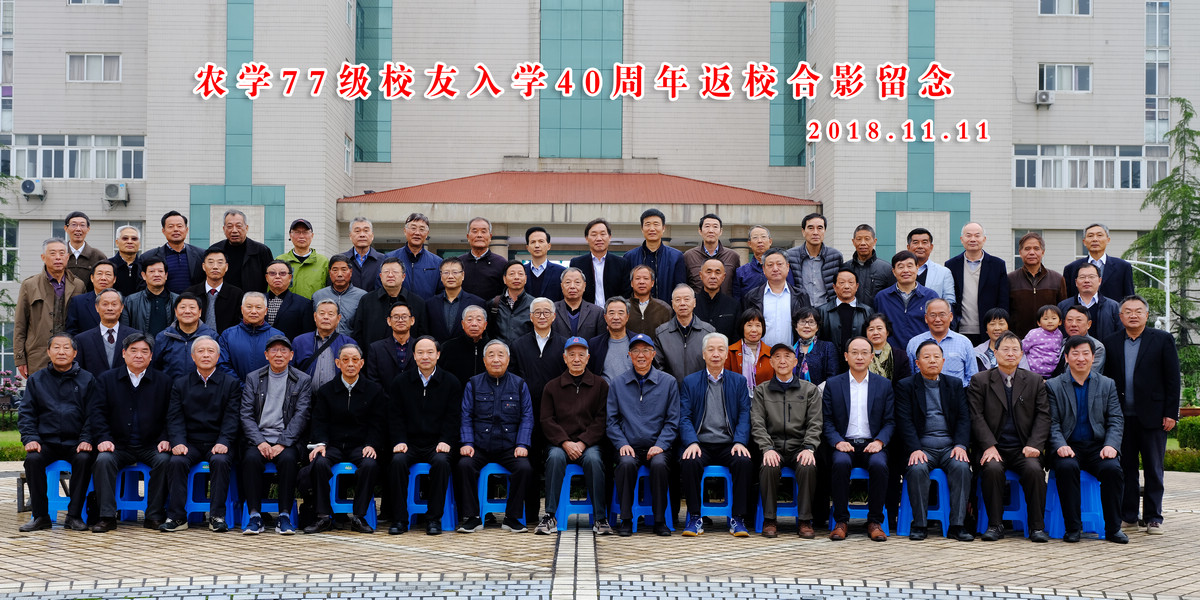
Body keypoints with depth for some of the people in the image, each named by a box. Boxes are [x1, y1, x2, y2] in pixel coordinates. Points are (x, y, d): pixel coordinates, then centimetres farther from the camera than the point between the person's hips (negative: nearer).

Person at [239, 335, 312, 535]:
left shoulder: (303, 381, 6)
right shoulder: (253, 378, 11)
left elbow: (301, 416, -3)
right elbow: (246, 414, 3)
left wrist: (281, 444, -15)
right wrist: (259, 442, -12)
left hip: (287, 440, -1)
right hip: (259, 438, 1)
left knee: (288, 459, -32)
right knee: (251, 458, -30)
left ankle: (284, 515, -22)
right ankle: (254, 515, -22)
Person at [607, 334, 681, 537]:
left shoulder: (668, 382, 8)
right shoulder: (617, 384, 12)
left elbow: (672, 421, 5)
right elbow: (611, 420, 9)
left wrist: (660, 445, -9)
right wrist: (622, 444, -7)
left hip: (657, 446, -1)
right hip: (629, 447, 1)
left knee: (659, 464, -33)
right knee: (626, 463, -32)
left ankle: (660, 520, -19)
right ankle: (626, 520, -20)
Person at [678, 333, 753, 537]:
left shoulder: (739, 381, 13)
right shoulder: (690, 382, 11)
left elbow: (745, 415, 5)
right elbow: (684, 417, 3)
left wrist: (740, 442, -13)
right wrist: (691, 442, -15)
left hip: (729, 444, 1)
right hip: (701, 444, 0)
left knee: (744, 462, -30)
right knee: (689, 462, -32)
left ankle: (738, 519, -20)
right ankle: (695, 518, -19)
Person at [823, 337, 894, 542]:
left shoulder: (884, 385, 11)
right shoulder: (833, 384, 10)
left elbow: (890, 422, 8)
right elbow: (827, 421, 6)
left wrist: (879, 441, -11)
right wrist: (838, 441, -12)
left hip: (872, 444, 1)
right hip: (845, 444, 0)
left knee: (879, 465, -33)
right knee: (841, 463, -34)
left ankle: (874, 522, -18)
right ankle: (840, 521, -21)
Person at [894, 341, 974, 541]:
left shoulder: (955, 384, 16)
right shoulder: (905, 386, 7)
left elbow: (964, 418, 8)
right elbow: (905, 421, -3)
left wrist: (960, 445, -9)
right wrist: (915, 449, -18)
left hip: (950, 446, 2)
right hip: (921, 446, -2)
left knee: (962, 467, -29)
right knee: (917, 469, -32)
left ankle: (957, 525, -23)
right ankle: (919, 525, -21)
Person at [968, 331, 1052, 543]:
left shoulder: (1035, 381, 12)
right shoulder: (979, 381, 7)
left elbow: (1043, 416, 5)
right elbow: (977, 417, -2)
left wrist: (1034, 445, -11)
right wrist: (989, 446, -16)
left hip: (1023, 448, 1)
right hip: (993, 447, -1)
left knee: (1034, 469, -29)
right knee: (992, 468, -32)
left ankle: (1037, 526, -16)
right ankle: (995, 525, -19)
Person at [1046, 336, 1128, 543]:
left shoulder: (1107, 385, 14)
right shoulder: (1053, 386, 8)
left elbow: (1116, 420, 7)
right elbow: (1052, 423, 0)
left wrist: (1110, 445, -11)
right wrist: (1061, 446, -18)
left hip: (1097, 446, 2)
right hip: (1068, 447, -1)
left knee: (1112, 469, -29)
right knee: (1067, 467, -34)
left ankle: (1113, 528, -14)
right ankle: (1072, 527, -22)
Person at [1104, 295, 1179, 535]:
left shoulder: (1163, 340, 2)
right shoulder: (1111, 342, 8)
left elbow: (1172, 378, 0)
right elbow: (1106, 379, 8)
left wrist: (1170, 413, -6)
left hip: (1152, 416, -2)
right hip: (1122, 416, 2)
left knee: (1153, 469, 5)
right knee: (1125, 468, 7)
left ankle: (1153, 518, 13)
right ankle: (1128, 517, 15)